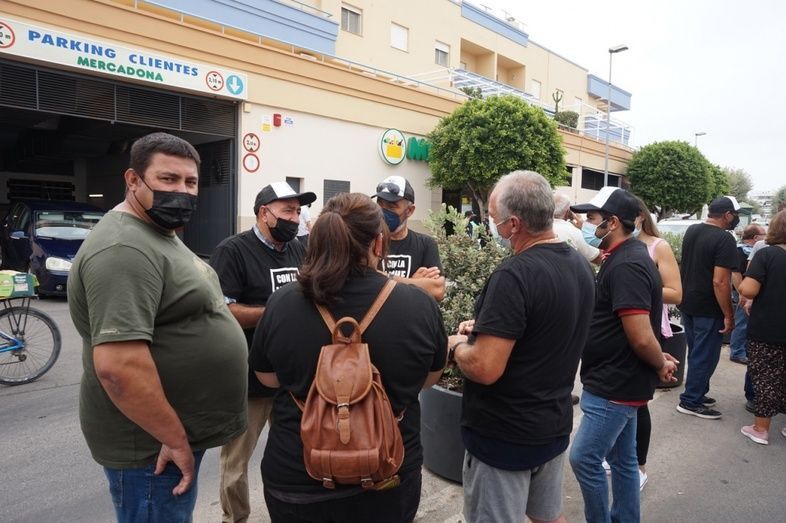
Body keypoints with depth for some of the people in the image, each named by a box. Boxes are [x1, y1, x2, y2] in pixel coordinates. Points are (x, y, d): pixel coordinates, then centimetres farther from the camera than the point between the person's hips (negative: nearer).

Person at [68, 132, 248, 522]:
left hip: (179, 432, 10)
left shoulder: (160, 236, 9)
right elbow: (118, 366, -31)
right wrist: (175, 439, -22)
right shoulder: (124, 250, -24)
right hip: (152, 445, -10)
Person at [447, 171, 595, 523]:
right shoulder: (580, 265, 2)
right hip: (555, 425, 8)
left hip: (505, 434, -8)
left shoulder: (514, 275, -27)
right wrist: (488, 329, 12)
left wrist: (457, 345, -10)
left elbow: (484, 369, -30)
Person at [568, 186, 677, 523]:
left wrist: (661, 364, -9)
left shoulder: (626, 266, -23)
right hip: (619, 381, 10)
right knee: (622, 459, 19)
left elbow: (641, 338, -26)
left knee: (585, 459, -1)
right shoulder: (625, 257, 10)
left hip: (616, 385, -10)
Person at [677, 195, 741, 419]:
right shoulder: (725, 239, -18)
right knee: (705, 356, 4)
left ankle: (698, 393, 32)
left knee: (695, 352, 19)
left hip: (687, 303, 8)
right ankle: (690, 401, 12)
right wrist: (729, 315, -17)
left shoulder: (691, 231, 6)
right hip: (708, 309, -8)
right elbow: (720, 281, -23)